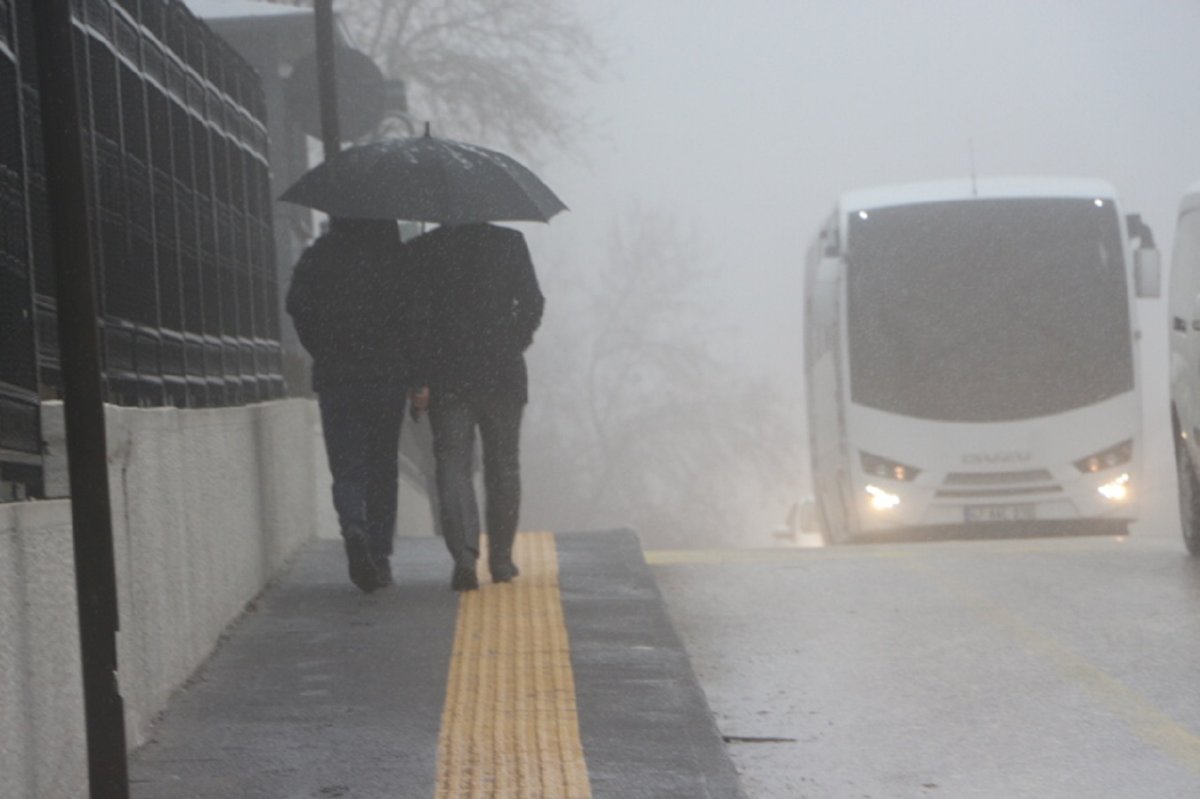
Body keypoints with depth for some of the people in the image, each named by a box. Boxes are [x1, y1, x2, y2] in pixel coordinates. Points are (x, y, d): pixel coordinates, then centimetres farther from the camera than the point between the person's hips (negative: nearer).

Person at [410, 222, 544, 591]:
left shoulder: (421, 250, -2)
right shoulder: (509, 243, -2)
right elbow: (532, 302, -3)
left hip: (445, 376, 0)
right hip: (501, 373, 1)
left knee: (452, 464, 1)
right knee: (502, 465, 13)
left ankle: (464, 554, -17)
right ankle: (501, 558, 16)